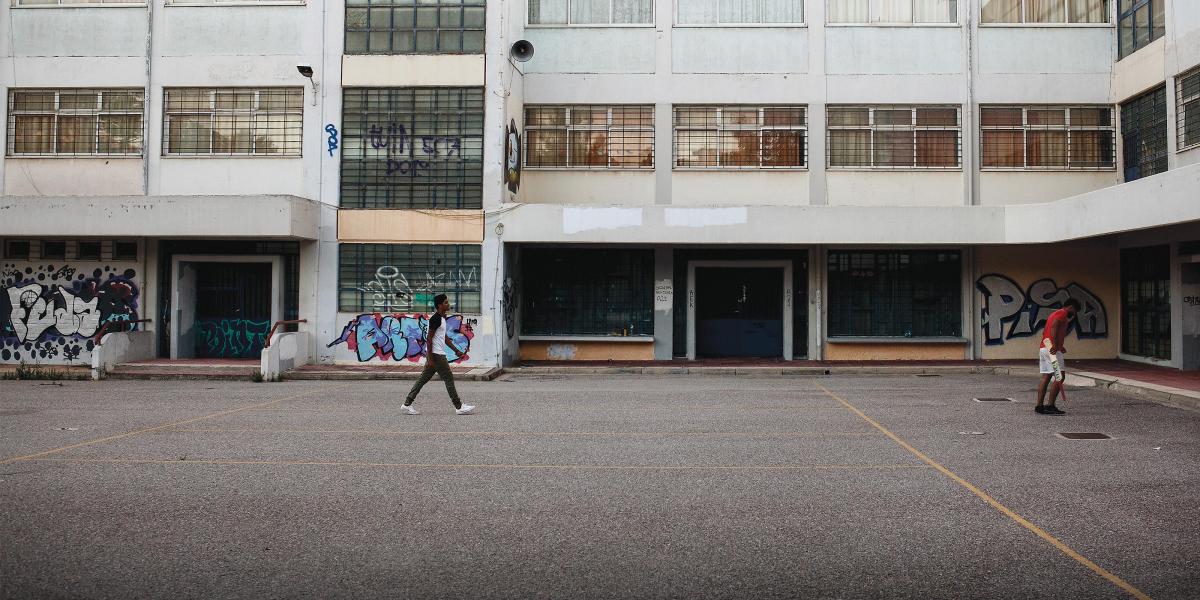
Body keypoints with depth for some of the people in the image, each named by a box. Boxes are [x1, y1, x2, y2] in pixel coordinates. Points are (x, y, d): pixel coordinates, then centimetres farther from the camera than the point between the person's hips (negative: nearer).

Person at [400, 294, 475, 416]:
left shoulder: (442, 318, 15)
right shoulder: (436, 319, -16)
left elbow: (444, 337, 24)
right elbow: (429, 338, -19)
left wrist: (456, 350, 23)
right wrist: (430, 359, -20)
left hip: (436, 354, 10)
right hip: (436, 354, -10)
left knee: (423, 379, 11)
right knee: (449, 379, -3)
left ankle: (407, 404, 13)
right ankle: (459, 407, 4)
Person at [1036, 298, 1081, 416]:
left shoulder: (1055, 313, 25)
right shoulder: (1063, 313, -5)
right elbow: (1054, 327, -23)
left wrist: (1060, 346, 19)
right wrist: (1055, 345, -28)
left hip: (1043, 348, 10)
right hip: (1052, 349, -10)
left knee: (1046, 377, 9)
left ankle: (1039, 406, 6)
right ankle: (1050, 406, -12)